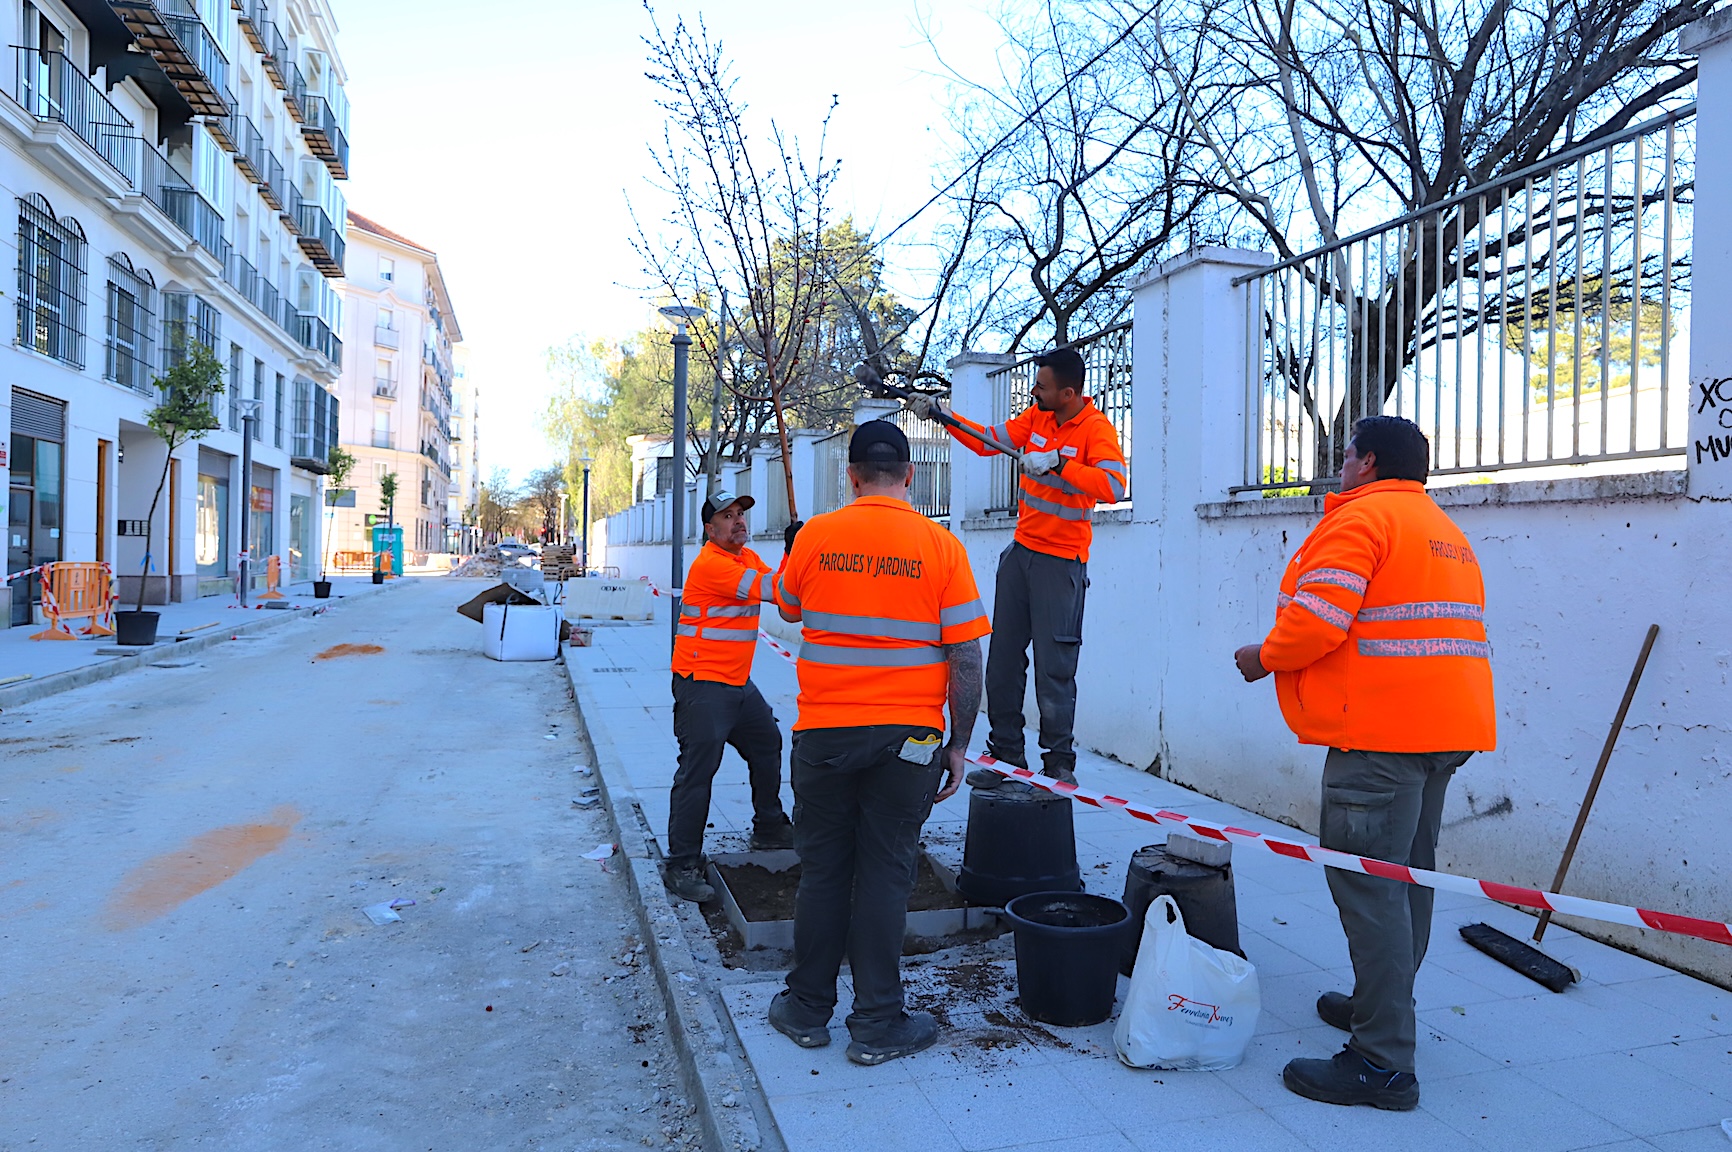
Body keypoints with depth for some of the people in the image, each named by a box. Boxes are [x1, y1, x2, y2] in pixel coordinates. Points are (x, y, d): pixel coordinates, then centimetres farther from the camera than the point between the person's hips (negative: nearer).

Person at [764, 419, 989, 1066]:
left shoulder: (815, 537, -3)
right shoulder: (941, 547, -6)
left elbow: (788, 608, 16)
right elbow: (965, 659, -6)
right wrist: (958, 744, 2)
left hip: (823, 732, 1)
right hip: (907, 734, -1)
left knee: (822, 870, 13)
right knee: (885, 875, 7)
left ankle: (807, 1010, 26)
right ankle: (877, 1025, 17)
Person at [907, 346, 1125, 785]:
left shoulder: (1096, 428, -14)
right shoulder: (1037, 416, 6)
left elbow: (1113, 487, -29)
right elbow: (986, 440, 14)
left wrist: (1058, 464, -32)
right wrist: (942, 414, 5)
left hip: (1060, 563, -7)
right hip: (1021, 551, 7)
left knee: (1054, 667, -6)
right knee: (1003, 658, 9)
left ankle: (1059, 764, 7)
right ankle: (1007, 755, 20)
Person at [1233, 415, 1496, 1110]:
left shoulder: (1358, 517, -9)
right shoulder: (1444, 530, 22)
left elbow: (1315, 621, -19)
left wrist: (1264, 657, -2)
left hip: (1382, 730, -10)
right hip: (1448, 727, 10)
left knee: (1368, 883, -8)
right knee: (1408, 874, 18)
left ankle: (1384, 1062, -6)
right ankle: (1381, 1007, 32)